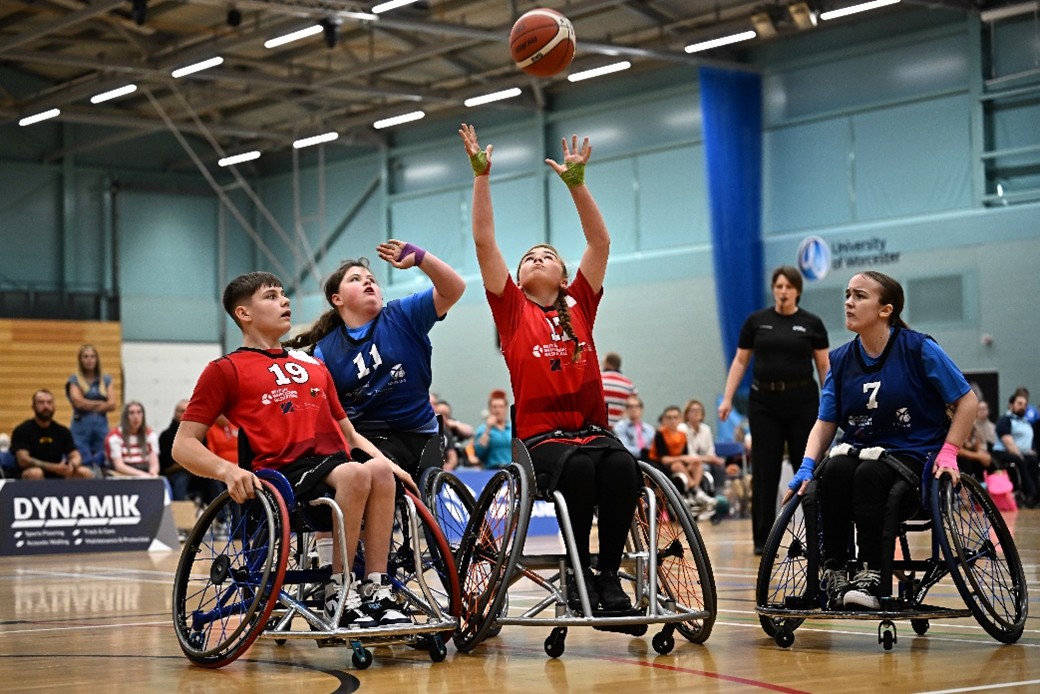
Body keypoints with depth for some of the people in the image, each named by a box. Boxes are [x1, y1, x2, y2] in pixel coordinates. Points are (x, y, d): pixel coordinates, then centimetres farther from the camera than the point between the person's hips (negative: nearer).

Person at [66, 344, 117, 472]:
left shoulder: (106, 380, 13)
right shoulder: (74, 380, 5)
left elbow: (112, 405, 2)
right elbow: (78, 402, -10)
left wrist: (89, 406, -5)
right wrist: (101, 403, -1)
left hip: (102, 425, 3)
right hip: (81, 425, -3)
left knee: (101, 465, -5)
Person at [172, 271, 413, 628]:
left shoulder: (314, 366, 28)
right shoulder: (226, 370, 9)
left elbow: (348, 434, 30)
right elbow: (183, 445, 3)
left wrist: (386, 461, 10)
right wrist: (228, 470, -17)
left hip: (333, 464, 6)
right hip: (281, 474, -6)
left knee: (379, 471, -27)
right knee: (355, 473, -33)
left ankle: (377, 592, -26)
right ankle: (339, 592, -24)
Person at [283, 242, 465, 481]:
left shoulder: (403, 315, 3)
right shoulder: (324, 351, 6)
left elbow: (454, 289, -8)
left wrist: (419, 257, -21)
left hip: (412, 434, -2)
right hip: (357, 434, 2)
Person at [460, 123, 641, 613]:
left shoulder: (579, 306, 16)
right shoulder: (512, 309, 12)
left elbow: (600, 242, 11)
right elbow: (484, 242, 6)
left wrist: (576, 182, 5)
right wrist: (481, 176, 3)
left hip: (593, 429, 2)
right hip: (542, 436, -2)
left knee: (622, 468, -31)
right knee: (577, 469, -35)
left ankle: (609, 574, -22)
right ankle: (578, 571, -20)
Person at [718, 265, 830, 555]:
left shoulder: (812, 324, 1)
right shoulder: (756, 321, 4)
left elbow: (824, 366, 3)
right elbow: (740, 361, 7)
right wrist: (727, 398, 0)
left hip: (802, 401, -1)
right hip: (764, 401, 1)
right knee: (764, 470, 0)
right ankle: (762, 538, 4)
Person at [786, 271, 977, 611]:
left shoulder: (919, 349, -6)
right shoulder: (841, 360, 6)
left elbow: (967, 401, -3)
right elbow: (825, 423, 7)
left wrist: (948, 453, -12)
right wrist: (807, 465, -10)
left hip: (913, 455, -4)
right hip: (859, 451, 4)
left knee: (870, 474, -35)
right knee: (834, 471, -30)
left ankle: (870, 577, -34)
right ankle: (834, 573, -26)